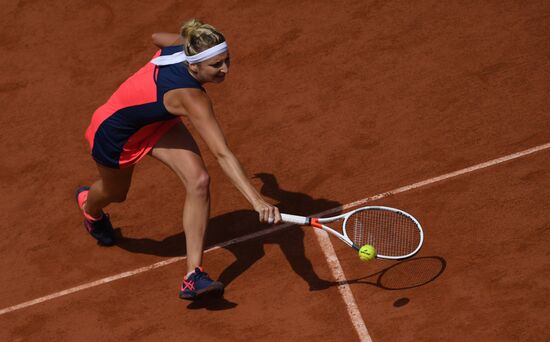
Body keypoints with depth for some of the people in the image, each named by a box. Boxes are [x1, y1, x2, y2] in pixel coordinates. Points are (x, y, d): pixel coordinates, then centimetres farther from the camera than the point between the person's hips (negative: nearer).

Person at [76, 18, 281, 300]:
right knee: (115, 193, 25)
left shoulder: (181, 43, -24)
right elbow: (222, 154, -51)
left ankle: (193, 276, -12)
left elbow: (157, 38, 2)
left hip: (157, 122, 7)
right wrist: (256, 201, -56)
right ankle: (89, 205, 66)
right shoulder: (190, 97, -44)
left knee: (199, 181, -16)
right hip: (116, 131, -6)